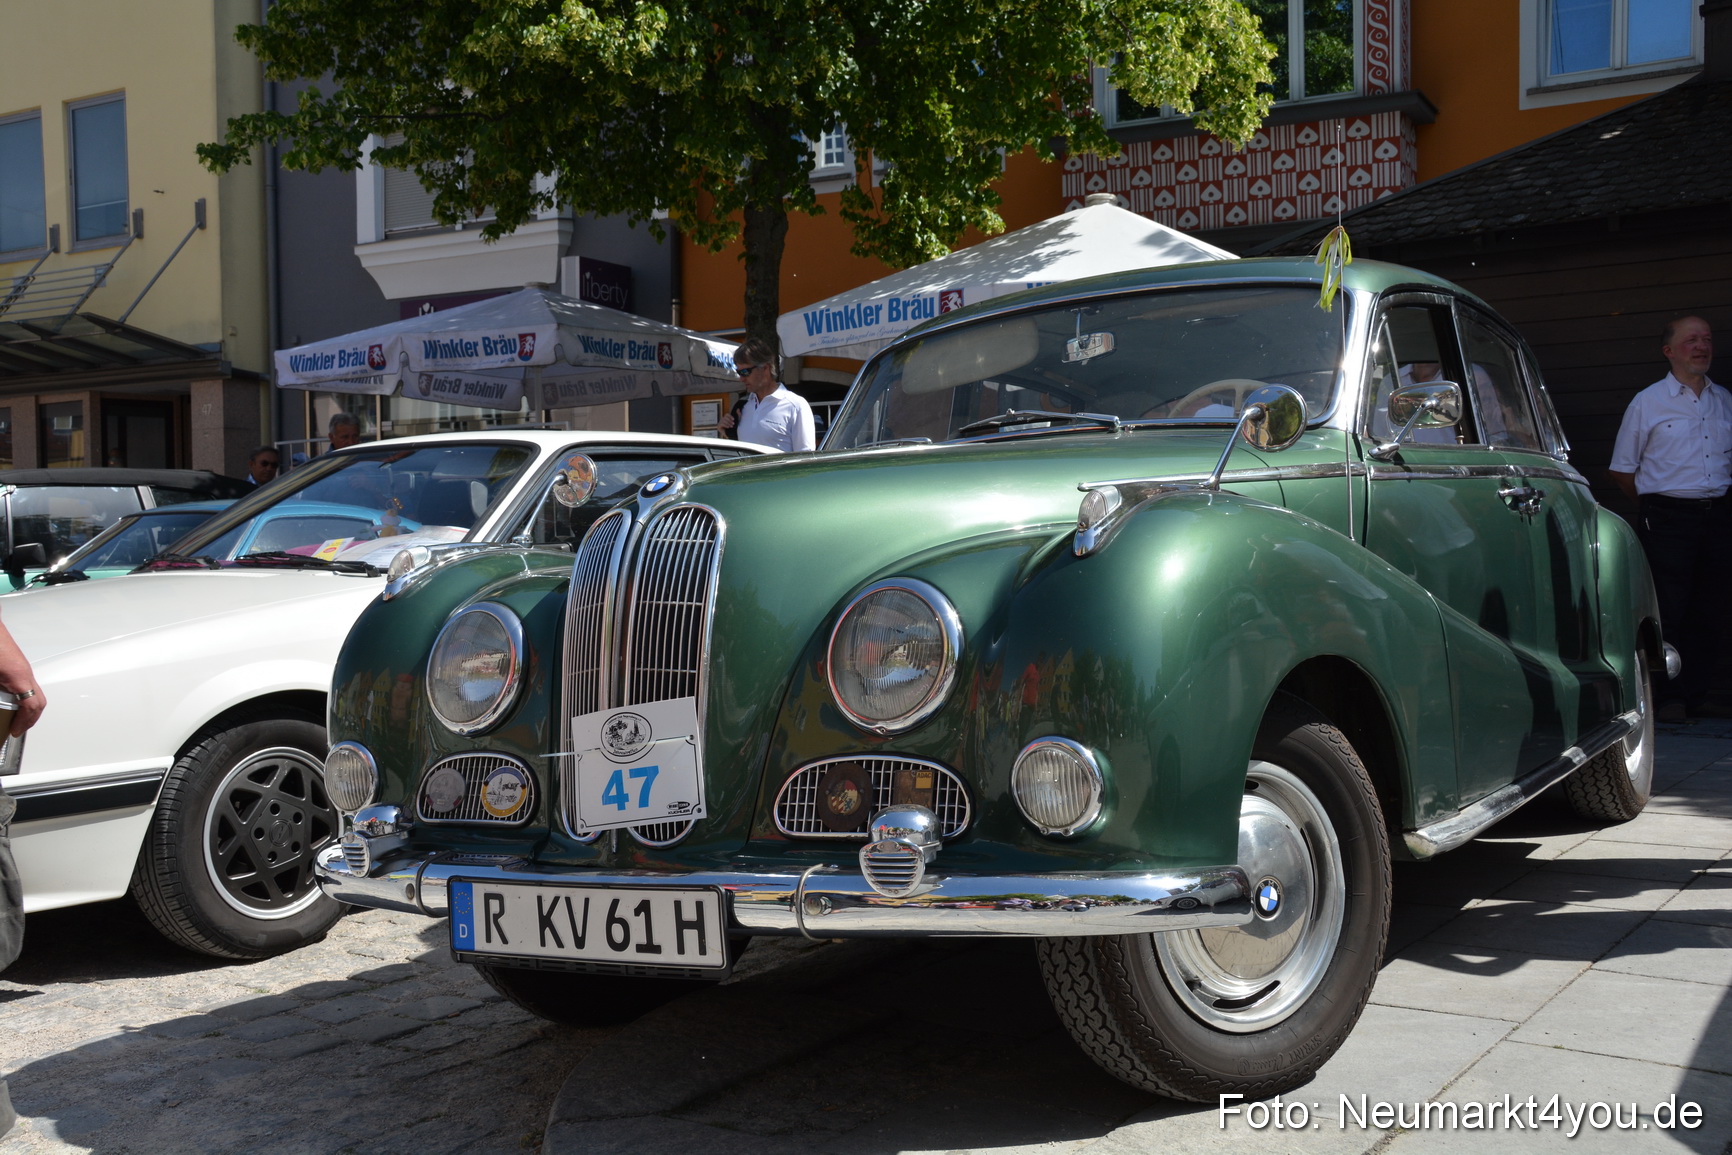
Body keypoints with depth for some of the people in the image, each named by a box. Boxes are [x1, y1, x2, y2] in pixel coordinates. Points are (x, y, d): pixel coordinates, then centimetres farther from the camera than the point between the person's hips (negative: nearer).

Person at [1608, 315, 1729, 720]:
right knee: (1669, 610, -6)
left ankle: (1698, 693, 14)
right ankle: (1670, 697, 1)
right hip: (1667, 518, -4)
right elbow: (1622, 469, 3)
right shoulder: (1648, 402, 1)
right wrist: (1656, 503, 2)